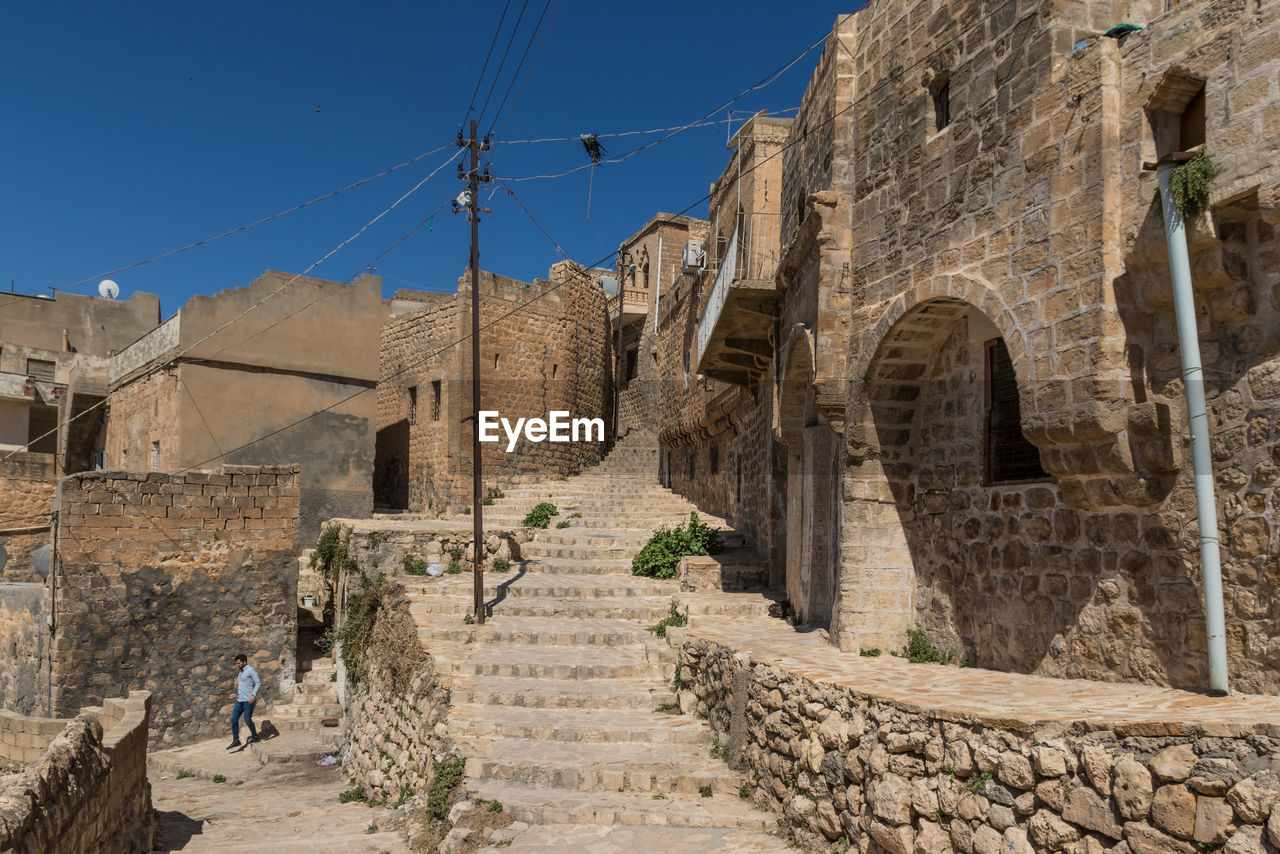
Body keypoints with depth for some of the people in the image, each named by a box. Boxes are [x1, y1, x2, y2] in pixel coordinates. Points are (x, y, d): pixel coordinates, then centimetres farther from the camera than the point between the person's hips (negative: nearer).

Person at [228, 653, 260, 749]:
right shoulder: (241, 672, 19)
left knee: (247, 719, -4)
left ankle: (254, 736, 15)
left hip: (248, 700, -8)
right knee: (234, 719, 3)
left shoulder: (250, 671, -9)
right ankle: (235, 740, 10)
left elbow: (258, 683, -15)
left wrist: (253, 695, -23)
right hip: (239, 700, 8)